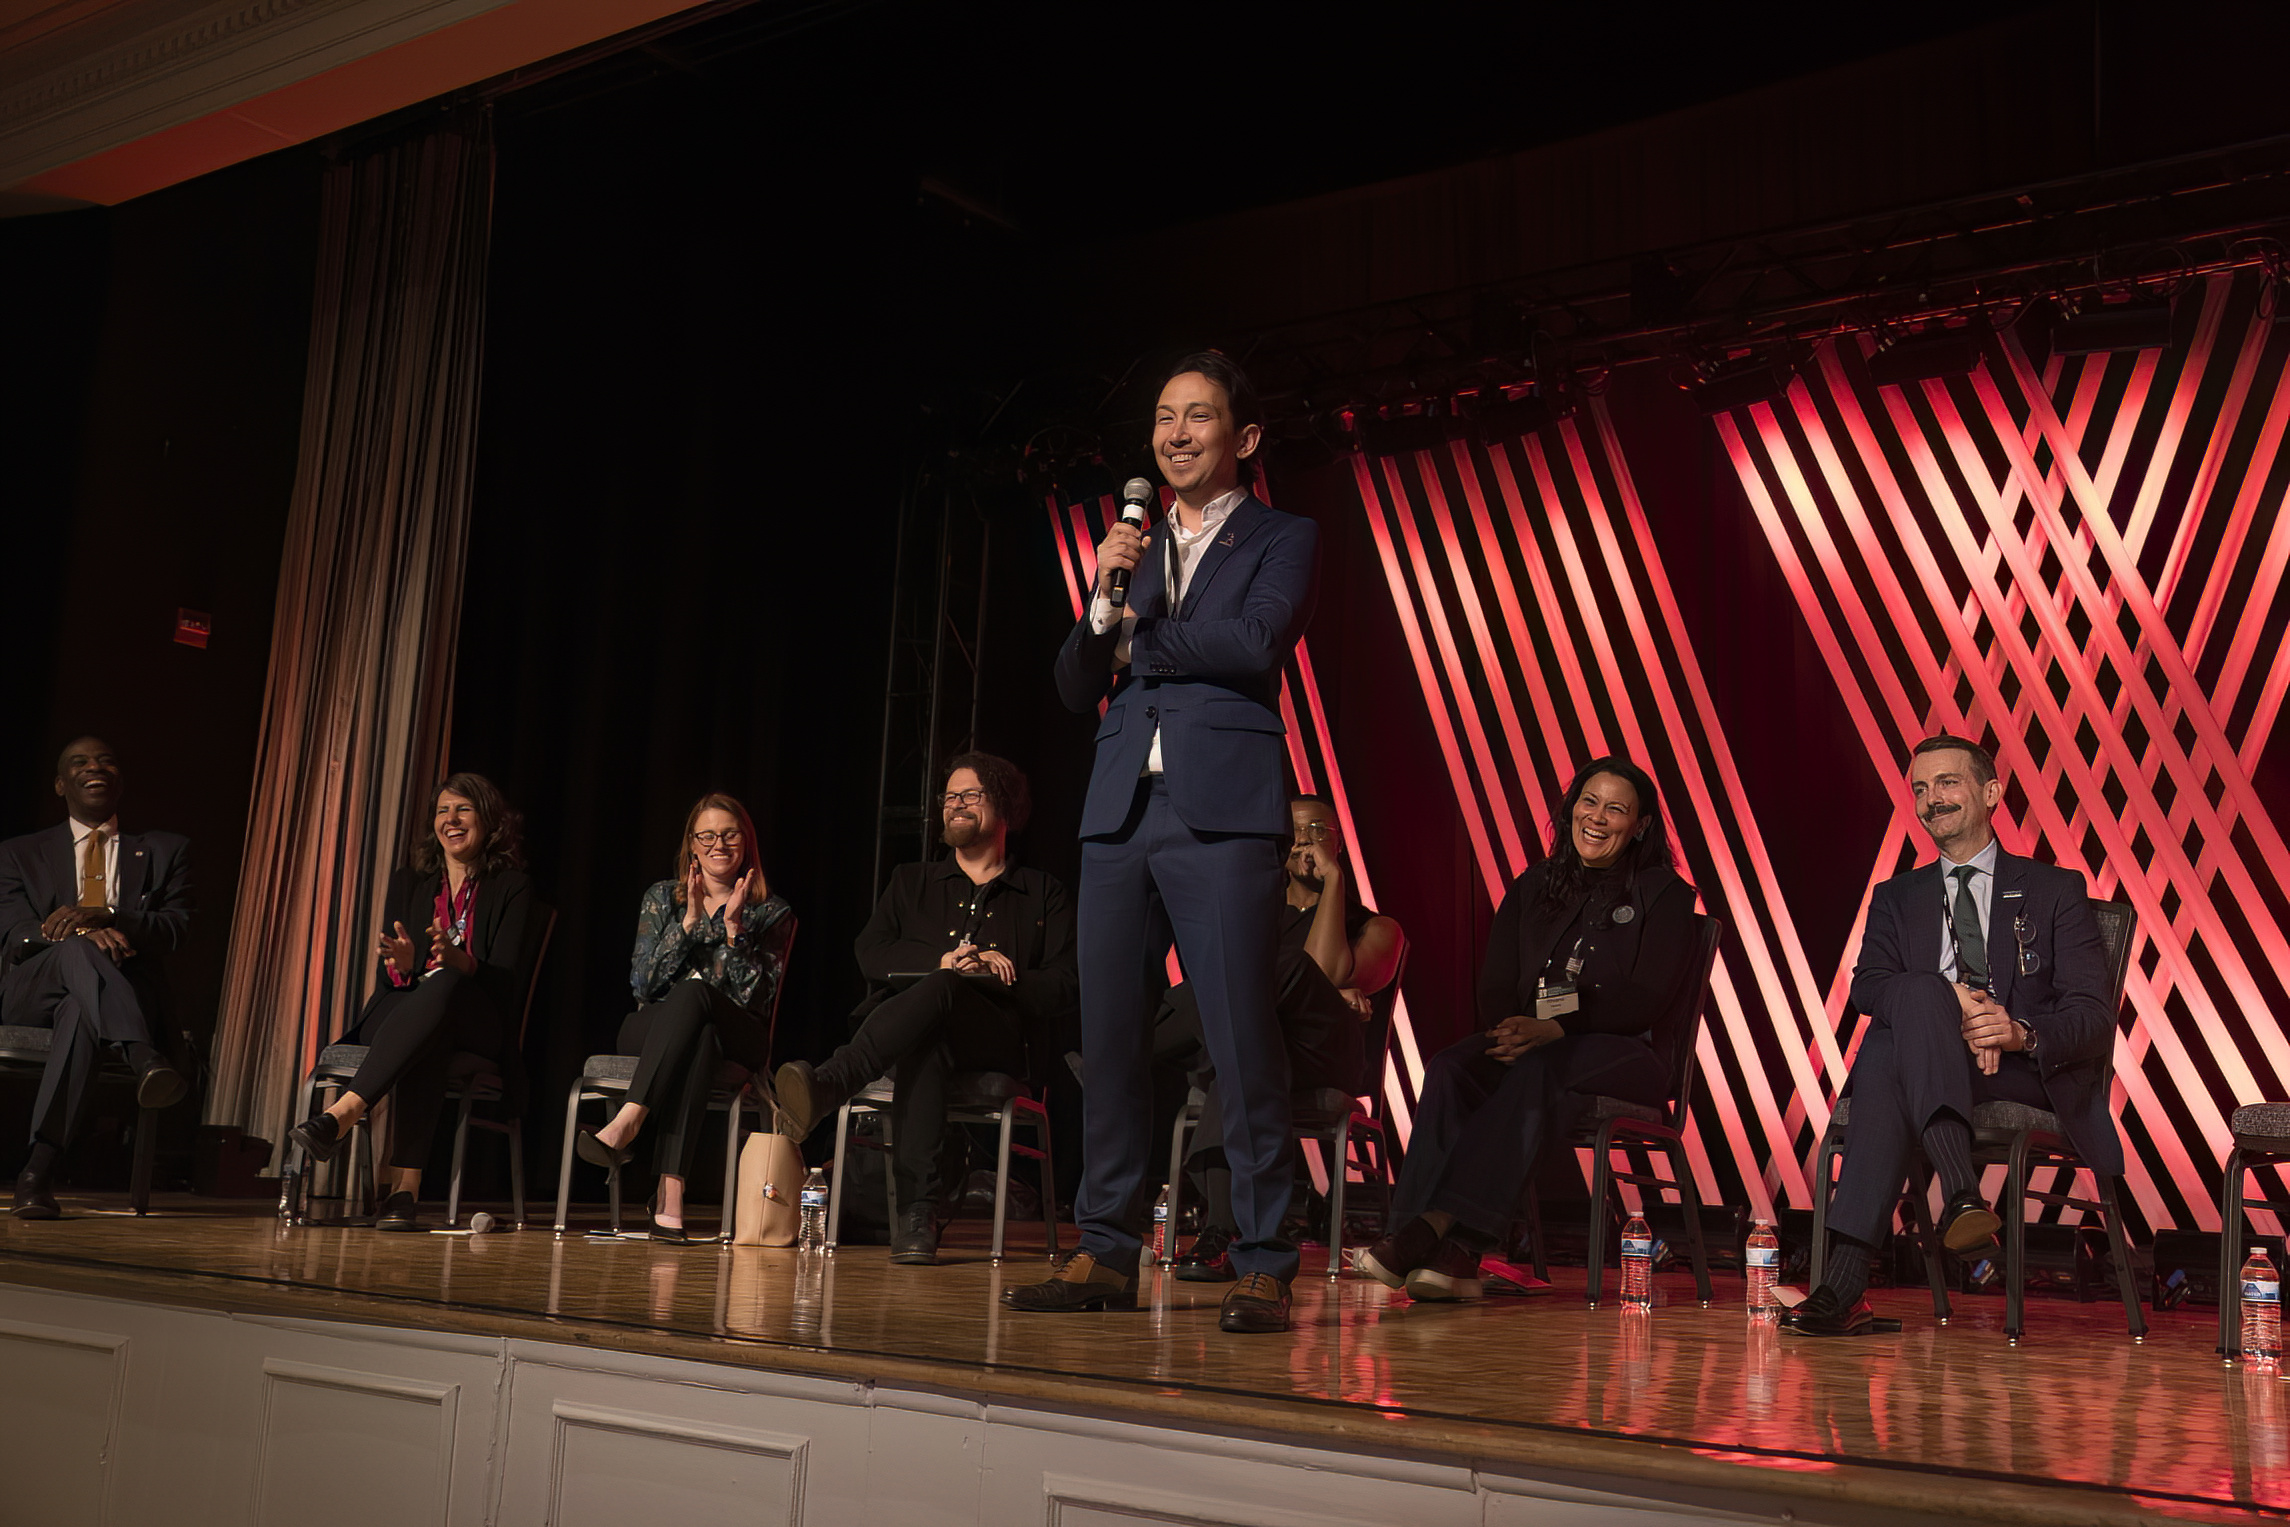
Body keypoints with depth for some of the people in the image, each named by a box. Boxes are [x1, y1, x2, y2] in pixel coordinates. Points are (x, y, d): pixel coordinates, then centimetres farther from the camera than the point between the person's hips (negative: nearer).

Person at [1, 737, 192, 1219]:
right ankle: (145, 1058, -58)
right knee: (76, 949, -35)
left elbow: (176, 928, 2)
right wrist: (83, 933, -22)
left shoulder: (164, 850, 18)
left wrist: (103, 915, -18)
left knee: (82, 1014, -38)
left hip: (125, 992, 0)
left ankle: (39, 1170, -46)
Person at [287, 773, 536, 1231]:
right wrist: (400, 966, -19)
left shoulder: (512, 886, 7)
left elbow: (505, 978, -5)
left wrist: (458, 961, -28)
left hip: (477, 1026, -2)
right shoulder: (409, 881, 16)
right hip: (400, 1012, 2)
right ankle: (405, 1187, -50)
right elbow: (386, 981, 8)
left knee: (443, 985, -40)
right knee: (427, 1040, -39)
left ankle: (344, 1112, -51)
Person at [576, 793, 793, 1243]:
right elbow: (643, 984, 0)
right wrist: (689, 921, -9)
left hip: (736, 1041, -1)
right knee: (699, 1039, -38)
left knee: (693, 992, -36)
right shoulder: (662, 898, 14)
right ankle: (670, 1194, -50)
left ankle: (626, 1124, -50)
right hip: (651, 1030, 1)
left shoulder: (772, 913, 8)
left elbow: (759, 999, -4)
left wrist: (733, 928, -13)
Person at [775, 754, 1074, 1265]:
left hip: (999, 1036, -2)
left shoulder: (1045, 895, 20)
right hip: (912, 1020, 2)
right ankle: (916, 1213, -48)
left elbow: (1061, 991, 8)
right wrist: (940, 959, -7)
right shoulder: (911, 882, 28)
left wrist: (985, 972, -7)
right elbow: (870, 954, 11)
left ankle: (828, 1083, -60)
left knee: (940, 989, -38)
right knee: (925, 1049, -39)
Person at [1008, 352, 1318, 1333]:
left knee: (1242, 1039, -8)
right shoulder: (1131, 548, 22)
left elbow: (1256, 643, -12)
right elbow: (1077, 691, 16)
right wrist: (1105, 600, 0)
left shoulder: (1283, 540, 8)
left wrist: (1142, 630, -1)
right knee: (1108, 1039, 5)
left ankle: (1262, 1266, -1)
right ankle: (1107, 1253, 14)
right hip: (1121, 811, 6)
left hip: (1222, 811, -5)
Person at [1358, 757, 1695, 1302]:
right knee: (1451, 1068, -29)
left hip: (1625, 1053, -4)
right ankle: (1456, 1254, -43)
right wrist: (1508, 1032, -15)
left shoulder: (1664, 895, 4)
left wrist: (1554, 1029, -23)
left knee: (1537, 1070, -37)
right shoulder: (1531, 888, 17)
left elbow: (1648, 999, -9)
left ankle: (1430, 1227, -46)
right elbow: (1495, 986, 10)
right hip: (1527, 1046, 4)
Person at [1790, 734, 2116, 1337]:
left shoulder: (2055, 889, 17)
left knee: (1890, 1058, -36)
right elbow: (1866, 987, 5)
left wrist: (2023, 1033, -20)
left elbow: (2094, 1015, 4)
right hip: (1918, 1070, 3)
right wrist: (1948, 1001, -18)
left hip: (2029, 1071, -2)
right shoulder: (1897, 897, 25)